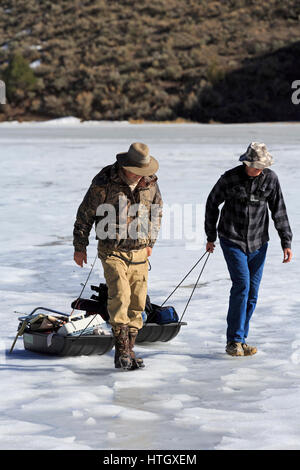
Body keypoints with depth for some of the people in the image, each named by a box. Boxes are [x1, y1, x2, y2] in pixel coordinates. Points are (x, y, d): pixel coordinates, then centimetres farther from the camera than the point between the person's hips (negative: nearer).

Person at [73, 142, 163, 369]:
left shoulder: (150, 182, 1)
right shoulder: (104, 182, -12)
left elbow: (157, 212, 20)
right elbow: (85, 214, -2)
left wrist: (150, 242, 21)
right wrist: (80, 247, 3)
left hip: (139, 253, 4)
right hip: (113, 251, -4)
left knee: (137, 302, 4)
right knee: (120, 296, -19)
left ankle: (129, 350, 14)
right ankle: (121, 351, -18)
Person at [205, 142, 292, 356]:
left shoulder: (270, 179, -3)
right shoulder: (230, 178, -10)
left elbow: (279, 211, 3)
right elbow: (212, 204, 4)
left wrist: (286, 243, 0)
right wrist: (211, 237, 9)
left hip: (258, 243, 3)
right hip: (232, 240, -3)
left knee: (252, 292, 3)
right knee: (241, 285, -17)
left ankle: (241, 340, 15)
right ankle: (233, 341, -11)